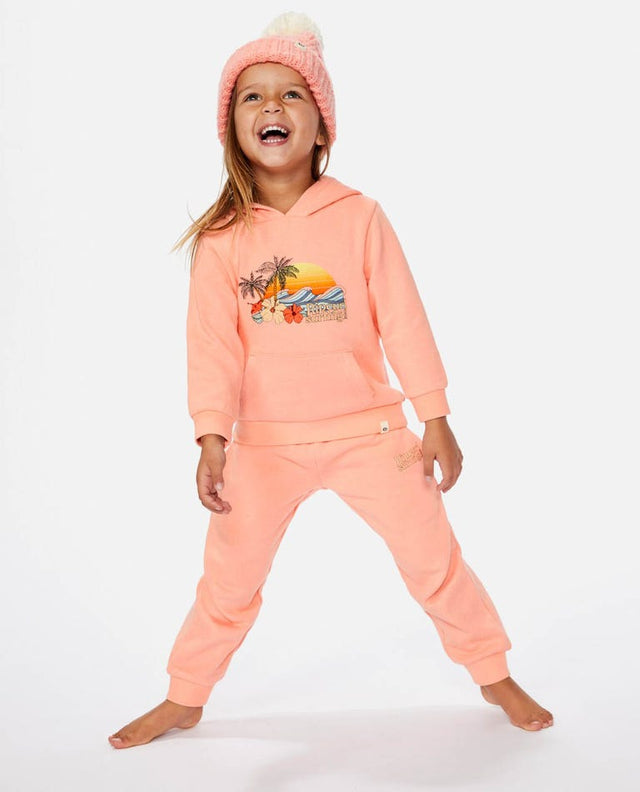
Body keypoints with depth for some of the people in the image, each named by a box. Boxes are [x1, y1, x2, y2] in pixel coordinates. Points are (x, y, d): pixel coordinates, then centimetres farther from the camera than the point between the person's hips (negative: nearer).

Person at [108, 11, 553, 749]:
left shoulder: (360, 217, -7)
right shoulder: (222, 238, -6)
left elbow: (402, 320, -5)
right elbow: (214, 342, -7)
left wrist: (435, 420, -4)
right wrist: (212, 439, -16)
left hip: (369, 432, 0)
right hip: (266, 443, 1)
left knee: (434, 557, 7)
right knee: (228, 576, 10)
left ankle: (495, 675, 30)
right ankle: (183, 699, 32)